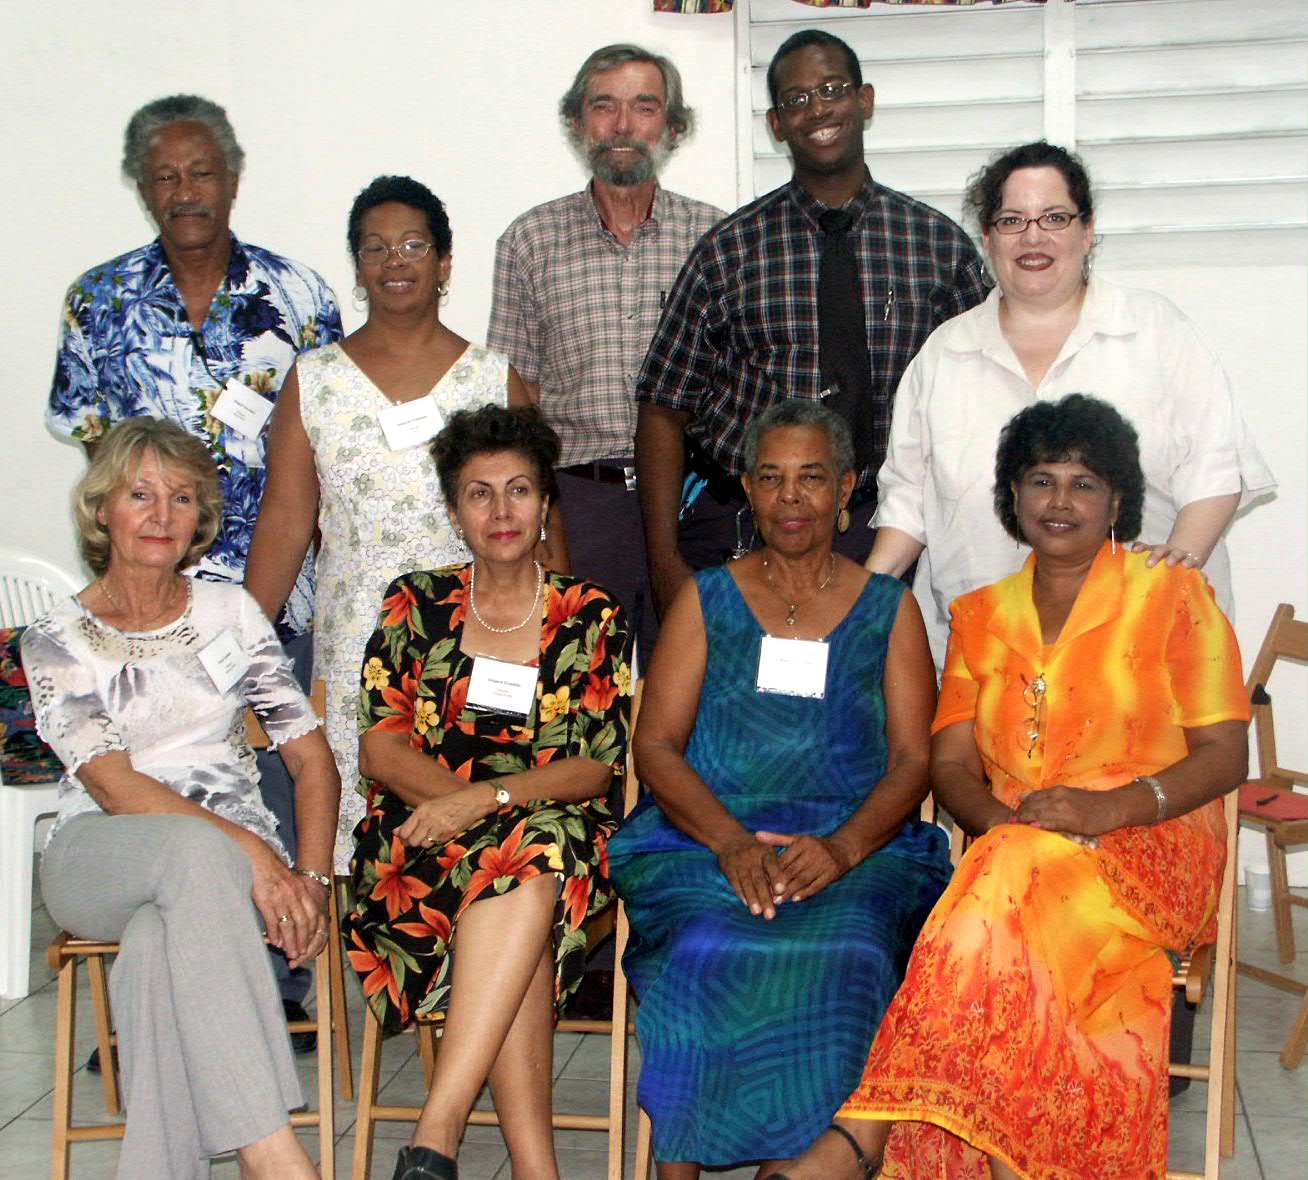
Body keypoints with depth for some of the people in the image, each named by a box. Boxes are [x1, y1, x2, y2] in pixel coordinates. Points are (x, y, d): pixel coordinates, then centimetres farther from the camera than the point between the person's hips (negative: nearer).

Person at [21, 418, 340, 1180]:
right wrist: (246, 850, -23)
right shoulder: (59, 641, 5)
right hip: (100, 857, -2)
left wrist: (312, 878, -10)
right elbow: (114, 784, -9)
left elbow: (312, 755, 8)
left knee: (157, 948, -36)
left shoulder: (231, 613, 12)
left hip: (238, 857, 2)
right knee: (197, 850, -39)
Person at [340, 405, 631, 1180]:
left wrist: (484, 798, -17)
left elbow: (596, 766, 0)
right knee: (516, 870, -35)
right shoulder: (416, 605, 12)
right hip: (423, 836, 0)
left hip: (558, 834, 0)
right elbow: (380, 745, 4)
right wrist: (458, 797, -16)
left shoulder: (593, 618, 10)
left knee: (535, 854, -37)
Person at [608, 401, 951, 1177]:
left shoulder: (889, 608, 16)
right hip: (703, 841, 0)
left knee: (839, 959, -33)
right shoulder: (707, 600, 16)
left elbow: (914, 758, 6)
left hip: (856, 846, 0)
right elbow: (656, 745, 6)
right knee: (709, 952, -32)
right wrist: (732, 842, -13)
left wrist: (842, 847, -15)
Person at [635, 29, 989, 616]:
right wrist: (665, 562, -7)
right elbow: (664, 409, 1)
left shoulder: (943, 245, 4)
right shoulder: (727, 251, 1)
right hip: (739, 527, -1)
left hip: (886, 537, 1)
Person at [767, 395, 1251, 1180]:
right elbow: (950, 763, 11)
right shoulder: (981, 616, 17)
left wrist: (1110, 807, -18)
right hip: (1011, 849, 3)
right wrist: (998, 817, -13)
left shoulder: (1172, 596, 5)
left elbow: (1225, 756, -1)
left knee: (1015, 887, -35)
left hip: (1152, 846, -3)